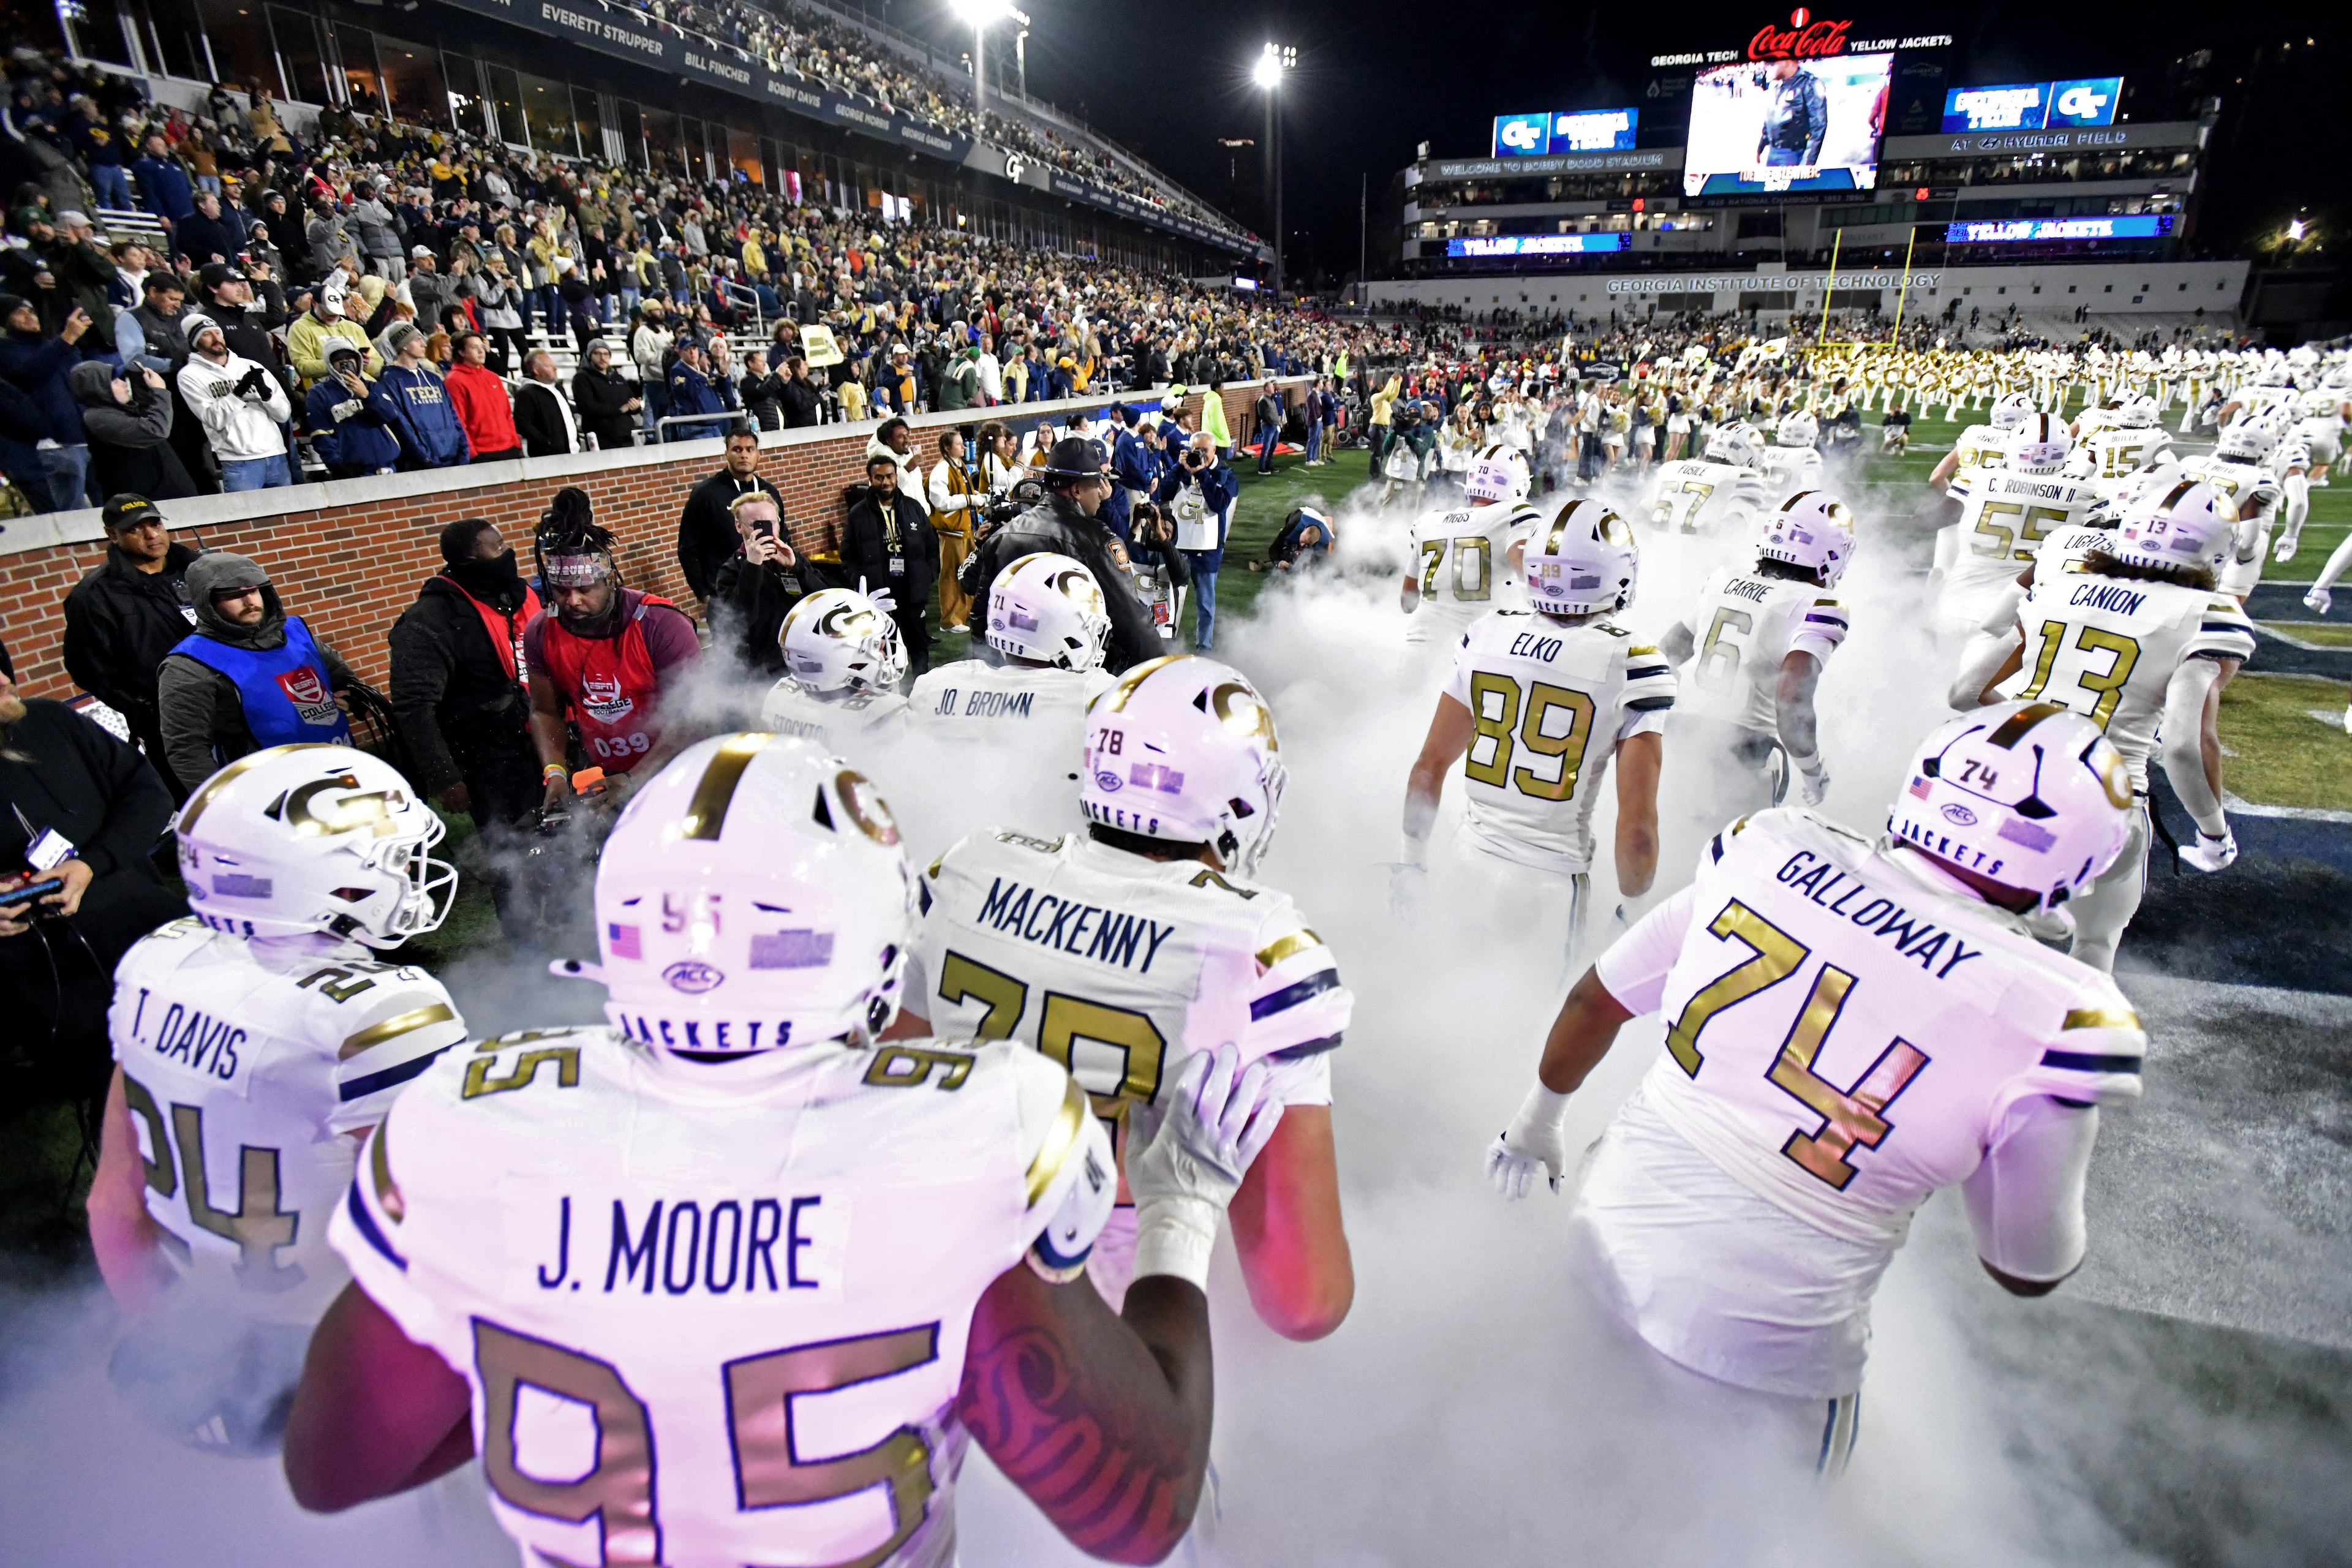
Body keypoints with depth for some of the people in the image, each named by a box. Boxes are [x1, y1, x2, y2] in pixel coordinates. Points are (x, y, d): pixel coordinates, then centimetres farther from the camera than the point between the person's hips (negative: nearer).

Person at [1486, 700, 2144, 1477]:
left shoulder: (1772, 853, -10)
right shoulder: (2050, 1016, -19)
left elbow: (1598, 1000, 3)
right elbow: (2029, 1269, -2)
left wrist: (1537, 1120, 21)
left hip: (1609, 1239, 3)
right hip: (1767, 1344, -2)